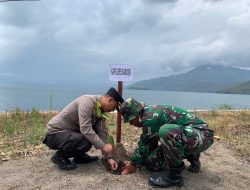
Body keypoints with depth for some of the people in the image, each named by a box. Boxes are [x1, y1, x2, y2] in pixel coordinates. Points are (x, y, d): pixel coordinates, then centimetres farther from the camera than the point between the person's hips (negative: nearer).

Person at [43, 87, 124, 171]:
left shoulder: (100, 110, 1)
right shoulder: (87, 101, -25)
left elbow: (102, 133, 1)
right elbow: (86, 130, -33)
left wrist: (109, 158, -2)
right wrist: (103, 146, -28)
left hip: (70, 132, 9)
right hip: (55, 133, -9)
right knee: (85, 143, -31)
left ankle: (79, 156, 12)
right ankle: (59, 156, -4)